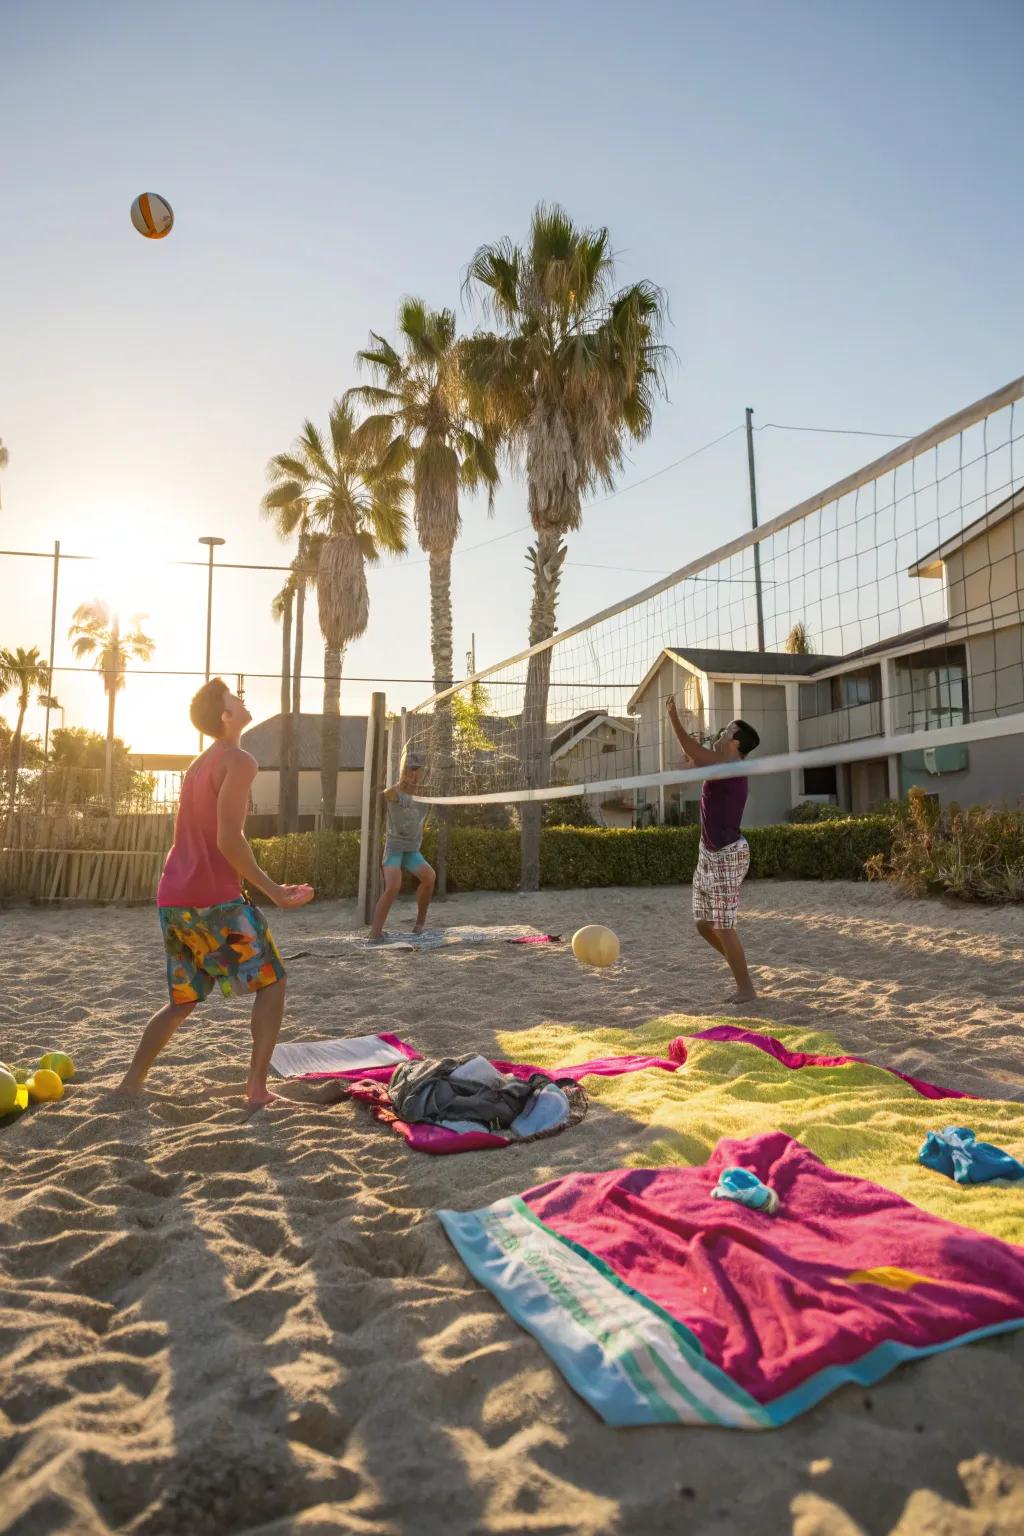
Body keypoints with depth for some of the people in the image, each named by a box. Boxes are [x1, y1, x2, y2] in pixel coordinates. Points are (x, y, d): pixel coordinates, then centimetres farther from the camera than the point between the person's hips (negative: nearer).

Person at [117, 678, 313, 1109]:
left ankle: (130, 1083, 19)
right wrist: (272, 889, -12)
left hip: (173, 898, 8)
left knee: (182, 1000, 22)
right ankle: (257, 1088, 4)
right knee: (271, 982, 7)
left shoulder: (198, 765, 18)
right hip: (214, 899, -8)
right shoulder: (239, 761, -10)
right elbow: (229, 840, -20)